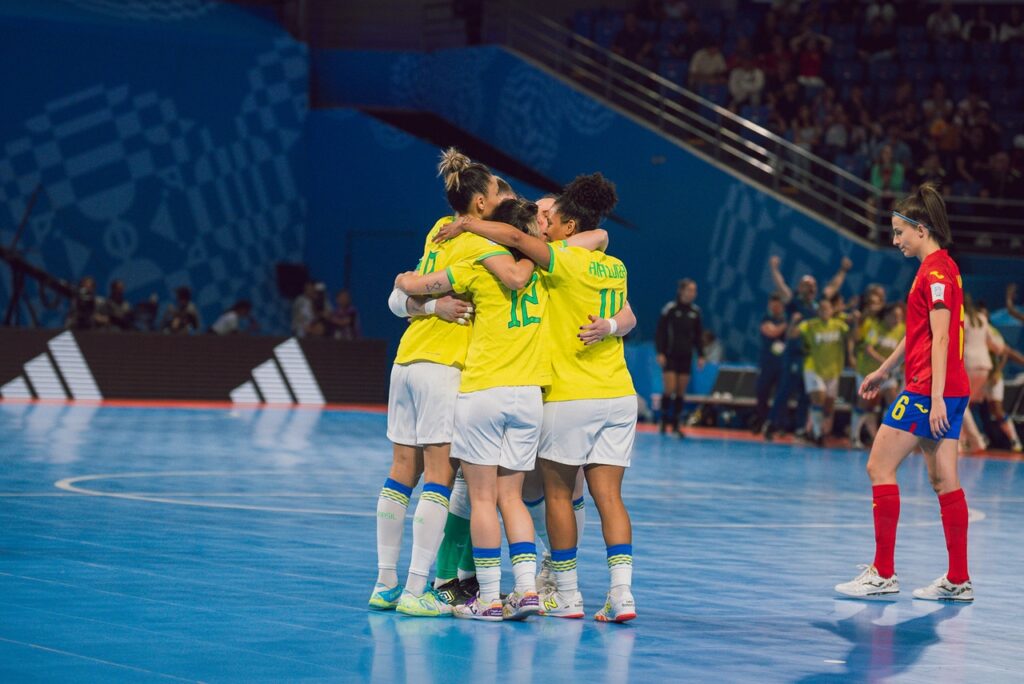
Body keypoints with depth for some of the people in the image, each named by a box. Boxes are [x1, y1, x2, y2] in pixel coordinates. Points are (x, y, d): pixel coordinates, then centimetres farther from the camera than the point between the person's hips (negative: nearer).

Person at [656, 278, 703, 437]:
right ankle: (664, 420, 8)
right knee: (670, 389, -10)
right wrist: (660, 353, -13)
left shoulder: (695, 311, 5)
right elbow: (660, 332, -6)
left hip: (686, 357, 4)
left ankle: (675, 425, 9)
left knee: (681, 392, 3)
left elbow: (698, 336, 13)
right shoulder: (670, 309, -8)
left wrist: (701, 355, 8)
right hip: (670, 356, -4)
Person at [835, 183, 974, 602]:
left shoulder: (936, 271, -13)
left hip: (929, 390, -10)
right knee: (943, 480, 8)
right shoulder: (936, 269, 17)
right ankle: (958, 580, 8)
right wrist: (884, 371, 34)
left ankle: (883, 574, -4)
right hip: (948, 391, 10)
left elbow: (940, 338, -19)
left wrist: (935, 398, -23)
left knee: (879, 467, -5)